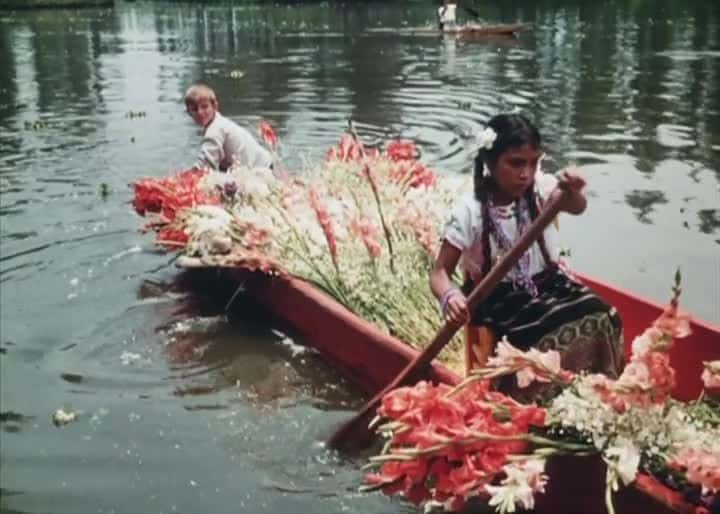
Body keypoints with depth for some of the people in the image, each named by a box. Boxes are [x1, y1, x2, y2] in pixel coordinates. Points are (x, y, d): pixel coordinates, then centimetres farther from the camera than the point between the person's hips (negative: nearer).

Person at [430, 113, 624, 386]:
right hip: (503, 301, -4)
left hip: (548, 285, 4)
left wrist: (572, 192, -47)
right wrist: (449, 296, -35)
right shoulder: (470, 211, -14)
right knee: (559, 342, -27)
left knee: (603, 319, -21)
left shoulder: (540, 189, -5)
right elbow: (440, 271, -14)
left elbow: (576, 207, -24)